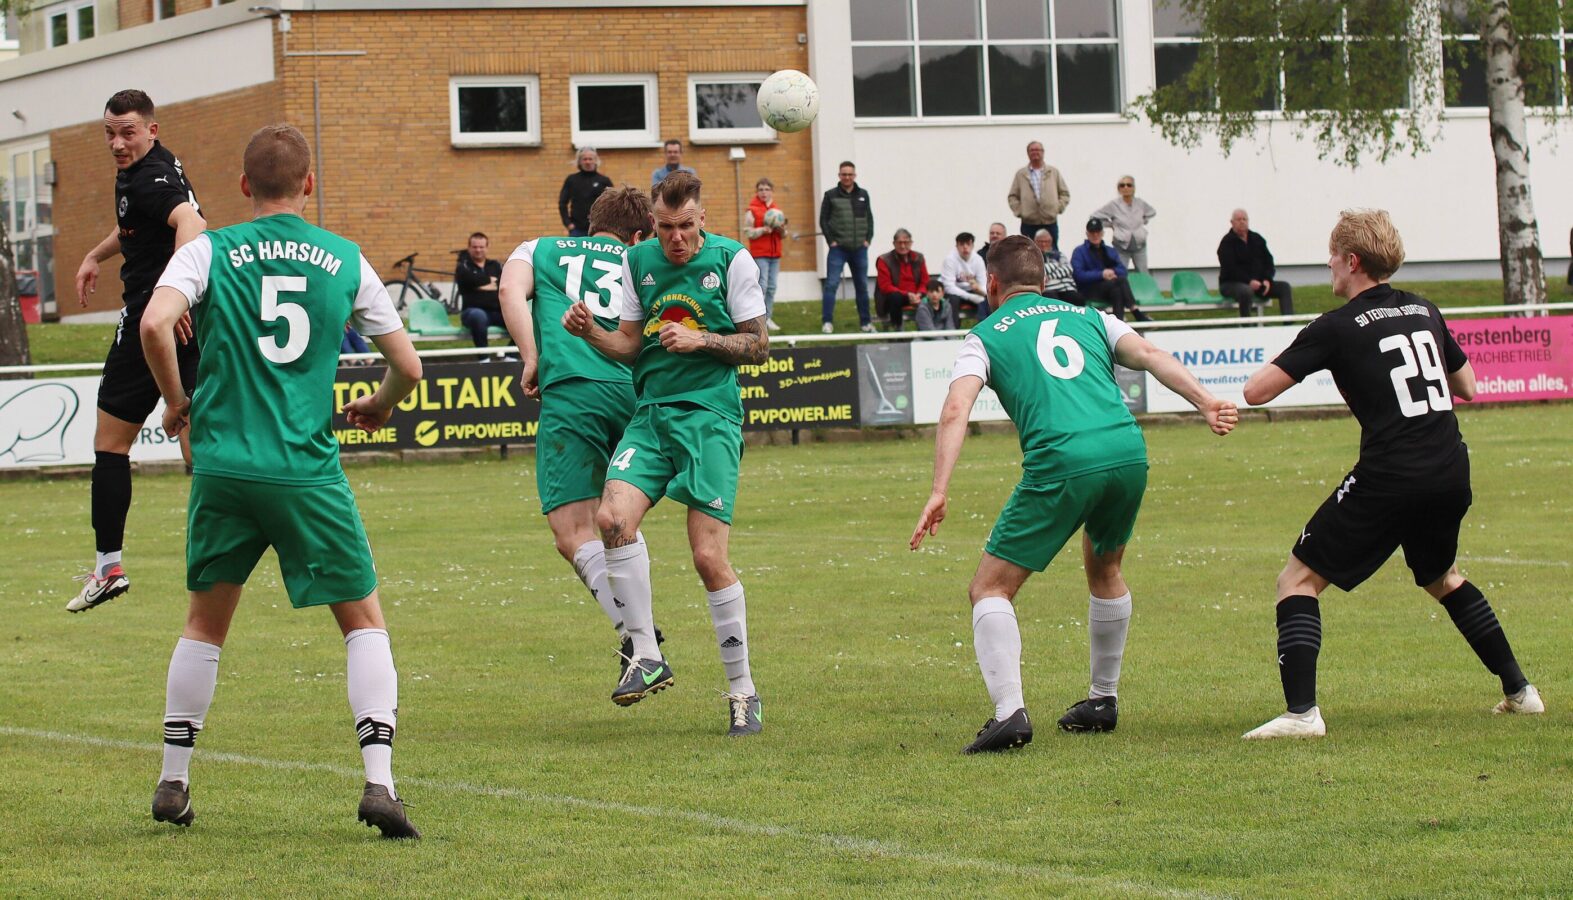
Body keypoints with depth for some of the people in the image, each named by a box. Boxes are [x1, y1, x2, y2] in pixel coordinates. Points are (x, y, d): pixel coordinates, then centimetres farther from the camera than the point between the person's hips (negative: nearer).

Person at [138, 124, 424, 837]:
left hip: (224, 464, 1)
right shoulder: (344, 260, 6)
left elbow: (155, 322, -15)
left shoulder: (210, 251, 3)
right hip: (310, 473, -1)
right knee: (364, 621, 8)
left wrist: (177, 398, 2)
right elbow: (408, 366, 7)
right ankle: (378, 783, -6)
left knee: (205, 623, 18)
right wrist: (379, 406, 29)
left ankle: (173, 783, 20)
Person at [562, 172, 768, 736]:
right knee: (613, 517, -21)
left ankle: (743, 690, 3)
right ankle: (646, 655, -9)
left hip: (710, 418, -4)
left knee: (709, 556, -11)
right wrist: (591, 333, -2)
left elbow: (758, 346, 2)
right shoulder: (637, 260, 11)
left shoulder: (731, 260, -1)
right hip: (650, 415, 4)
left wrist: (701, 339, -13)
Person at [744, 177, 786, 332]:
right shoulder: (753, 210, -4)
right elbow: (747, 232, -9)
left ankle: (768, 318, 11)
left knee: (772, 287, 6)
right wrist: (764, 230, -21)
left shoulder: (777, 210, 12)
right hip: (759, 254, -6)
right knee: (762, 286, -12)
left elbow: (784, 235, 16)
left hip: (775, 254, 6)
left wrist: (781, 230, -6)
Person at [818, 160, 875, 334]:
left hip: (859, 248, 3)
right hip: (838, 248, -3)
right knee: (831, 284, -10)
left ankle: (865, 322, 17)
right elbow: (823, 220, 0)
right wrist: (831, 240, -8)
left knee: (862, 286, 9)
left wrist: (868, 239, 1)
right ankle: (827, 322, -9)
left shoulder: (863, 195, 9)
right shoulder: (831, 195, 0)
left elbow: (869, 218, 13)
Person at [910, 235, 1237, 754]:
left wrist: (939, 492, -8)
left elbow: (955, 411, 0)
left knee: (990, 590, 4)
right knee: (1104, 570, 31)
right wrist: (1205, 402, -2)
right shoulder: (1086, 318, 27)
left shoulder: (986, 336, 16)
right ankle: (1104, 700, 36)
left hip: (1061, 465, -4)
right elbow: (1149, 355, 10)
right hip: (1128, 452, 5)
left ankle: (1009, 711, -14)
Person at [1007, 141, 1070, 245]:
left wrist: (1058, 208, -1)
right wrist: (1018, 211, -3)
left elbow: (1064, 194, 12)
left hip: (1050, 222, 1)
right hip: (1028, 224, -1)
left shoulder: (1054, 172, 9)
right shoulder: (1020, 174, 7)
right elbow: (1012, 197, 9)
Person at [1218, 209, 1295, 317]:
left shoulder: (1257, 239, 13)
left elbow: (1268, 261, 11)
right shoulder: (1227, 242, -7)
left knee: (1284, 287, -8)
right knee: (1246, 291, -41)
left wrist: (1267, 280, -8)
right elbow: (1230, 269, -18)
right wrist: (1249, 281, -27)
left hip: (1258, 283, 7)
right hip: (1232, 283, -7)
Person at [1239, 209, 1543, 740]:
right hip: (1452, 473, 7)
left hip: (1389, 476, -7)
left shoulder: (1338, 327, -4)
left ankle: (1301, 712, -14)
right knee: (1442, 578, 32)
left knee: (1299, 580, 1)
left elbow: (1256, 392, -6)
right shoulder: (1425, 312, 13)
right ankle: (1518, 690, 32)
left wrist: (1289, 362, 14)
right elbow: (1467, 386, 26)